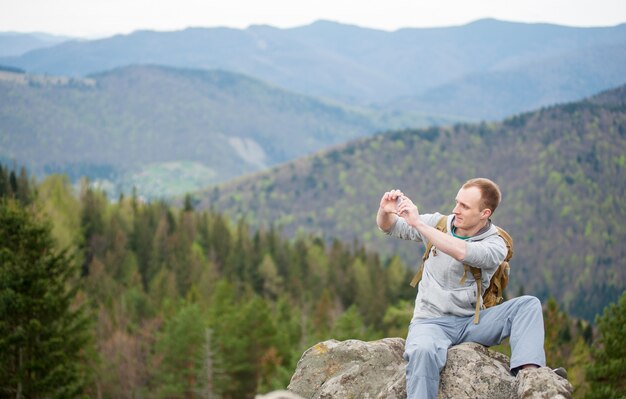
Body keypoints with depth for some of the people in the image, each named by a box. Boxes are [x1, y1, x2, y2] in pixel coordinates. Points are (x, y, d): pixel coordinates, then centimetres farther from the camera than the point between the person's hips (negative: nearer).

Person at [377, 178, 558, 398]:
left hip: (471, 322, 0)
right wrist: (385, 211, -12)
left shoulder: (495, 245, -7)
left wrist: (418, 223, -29)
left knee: (529, 304, -22)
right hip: (431, 321, 0)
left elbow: (462, 252, -29)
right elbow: (389, 227, 13)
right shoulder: (439, 223, 4)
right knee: (423, 350, -38)